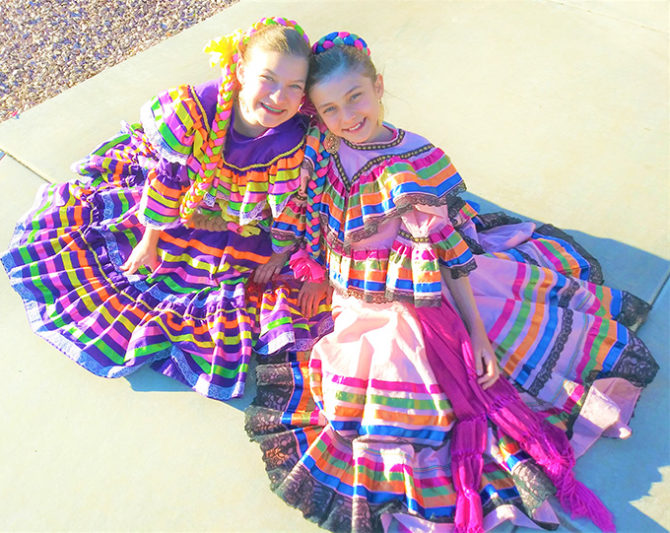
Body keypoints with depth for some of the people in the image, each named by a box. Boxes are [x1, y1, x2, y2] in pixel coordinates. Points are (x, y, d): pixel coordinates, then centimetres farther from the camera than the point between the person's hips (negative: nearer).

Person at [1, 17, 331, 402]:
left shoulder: (290, 145, -31)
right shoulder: (194, 109, -31)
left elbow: (287, 208, -13)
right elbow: (167, 175, -18)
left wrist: (281, 255, -2)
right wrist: (150, 240, -8)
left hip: (242, 237, -1)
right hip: (179, 211, 2)